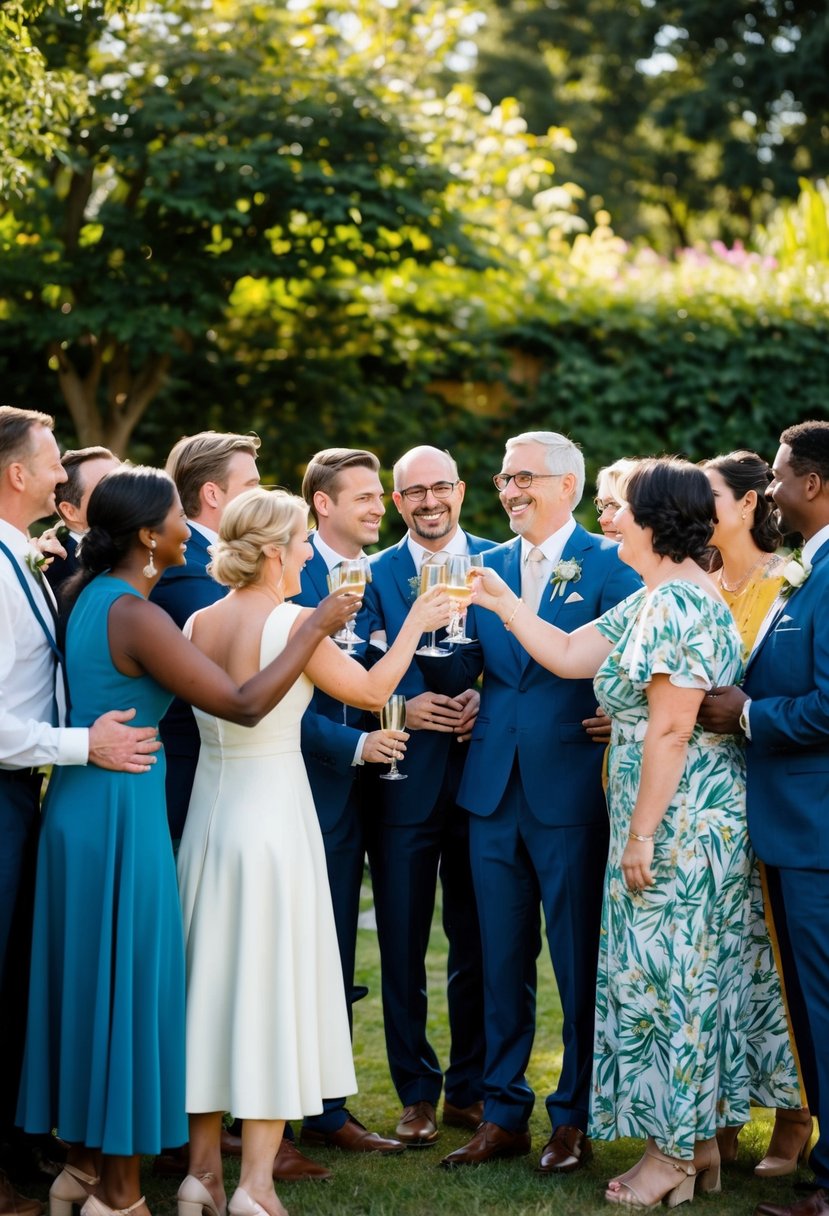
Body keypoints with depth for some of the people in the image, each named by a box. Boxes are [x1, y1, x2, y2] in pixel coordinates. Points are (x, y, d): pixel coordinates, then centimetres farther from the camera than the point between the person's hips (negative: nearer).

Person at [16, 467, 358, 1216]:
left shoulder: (90, 594, 7)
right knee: (129, 983, 0)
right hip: (123, 808, -9)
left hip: (81, 806, 9)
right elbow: (246, 705, -20)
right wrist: (318, 627, -13)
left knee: (93, 978, 16)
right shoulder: (137, 617, -20)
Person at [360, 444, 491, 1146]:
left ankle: (471, 1088, 21)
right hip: (404, 779, 0)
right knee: (402, 947, 5)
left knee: (477, 944, 8)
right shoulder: (374, 576, 4)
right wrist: (402, 708, -15)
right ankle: (417, 1093, 17)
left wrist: (487, 701, -14)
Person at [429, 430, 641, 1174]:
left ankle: (575, 1120, 16)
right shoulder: (488, 567, 11)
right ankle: (504, 1114, 22)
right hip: (495, 789, 5)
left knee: (580, 965, 4)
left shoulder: (609, 564, -5)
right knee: (502, 963, 12)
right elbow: (457, 676, 5)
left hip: (571, 790, -5)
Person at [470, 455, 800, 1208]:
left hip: (678, 821, -10)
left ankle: (671, 1157, 7)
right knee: (697, 973, 13)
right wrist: (505, 605, 14)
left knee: (665, 975, -2)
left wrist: (641, 836, -20)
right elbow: (570, 655, 17)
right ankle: (703, 1146, 22)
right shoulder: (655, 601, 14)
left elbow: (671, 729, -22)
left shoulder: (675, 603, -18)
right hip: (696, 820, 10)